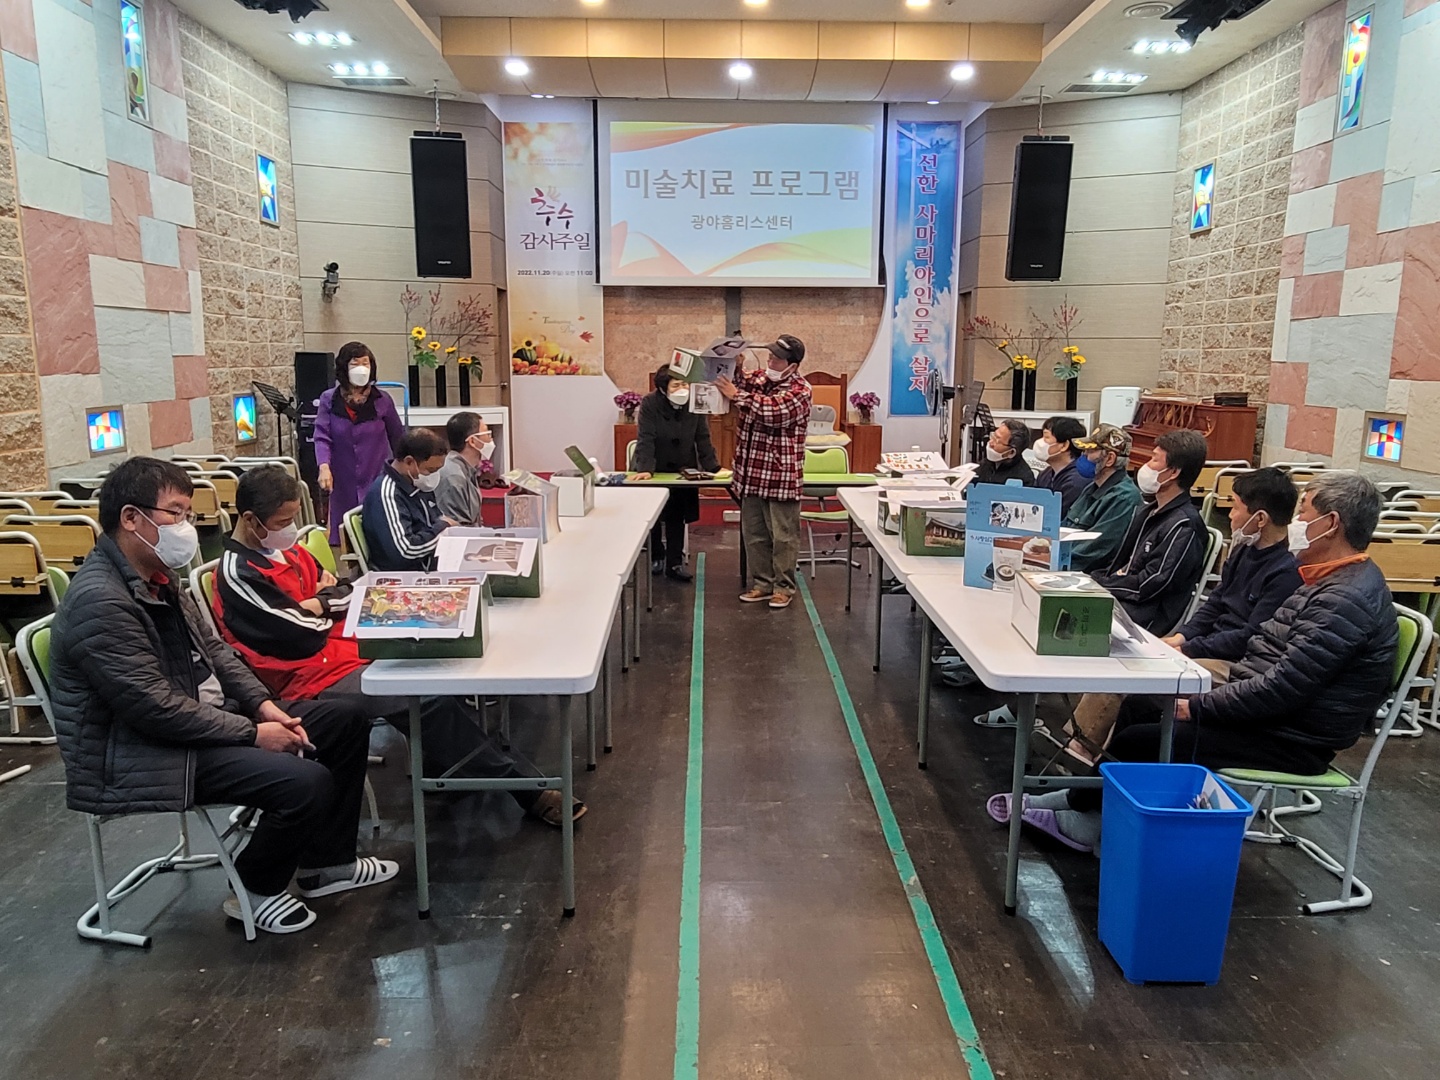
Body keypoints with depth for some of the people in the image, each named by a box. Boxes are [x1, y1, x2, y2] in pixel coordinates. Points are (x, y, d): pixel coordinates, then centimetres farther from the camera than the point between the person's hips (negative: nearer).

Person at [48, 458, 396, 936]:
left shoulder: (158, 574, 7)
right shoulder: (99, 600, -24)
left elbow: (213, 651, 12)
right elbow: (156, 708, -26)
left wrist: (264, 705, -3)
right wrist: (252, 733, -20)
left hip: (205, 717, 10)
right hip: (142, 752, -10)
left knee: (346, 720, 5)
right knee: (306, 782, -27)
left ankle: (326, 861, 16)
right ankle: (254, 888, 3)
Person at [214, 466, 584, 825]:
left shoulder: (284, 548, 11)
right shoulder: (238, 574, -15)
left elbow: (342, 594, 12)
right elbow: (303, 635, -18)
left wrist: (317, 605, -10)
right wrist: (326, 607, 2)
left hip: (348, 648, 9)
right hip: (315, 680, -9)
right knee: (430, 697, -24)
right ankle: (522, 784, -14)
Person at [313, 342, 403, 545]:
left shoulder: (382, 400, 2)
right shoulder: (329, 399, 2)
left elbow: (398, 438, 10)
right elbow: (322, 437, -6)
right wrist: (324, 467, -24)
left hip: (377, 482, 0)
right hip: (344, 484, 0)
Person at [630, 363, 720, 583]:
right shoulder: (650, 404, -19)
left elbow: (703, 439, -6)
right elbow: (646, 439, -24)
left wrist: (713, 467, -12)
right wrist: (644, 469, -34)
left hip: (682, 470, 2)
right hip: (654, 470, -2)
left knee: (677, 519, 3)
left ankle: (674, 564, 10)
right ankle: (656, 557, 31)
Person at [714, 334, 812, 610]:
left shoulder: (799, 390, -11)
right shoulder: (758, 378, 10)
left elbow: (775, 410, -27)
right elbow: (738, 381, 20)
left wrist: (737, 395, -26)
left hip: (780, 477, -7)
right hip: (751, 474, 7)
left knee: (783, 535, 3)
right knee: (753, 533, 12)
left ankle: (784, 586, 15)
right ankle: (762, 583, 24)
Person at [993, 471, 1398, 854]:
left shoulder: (1348, 599, -24)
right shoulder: (1329, 581, 10)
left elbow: (1282, 689, -28)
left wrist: (1196, 707, -19)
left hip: (1290, 740, -10)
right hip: (1265, 710, 10)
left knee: (1135, 742, -12)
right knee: (1138, 707, 8)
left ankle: (1091, 820, 12)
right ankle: (1082, 802, 13)